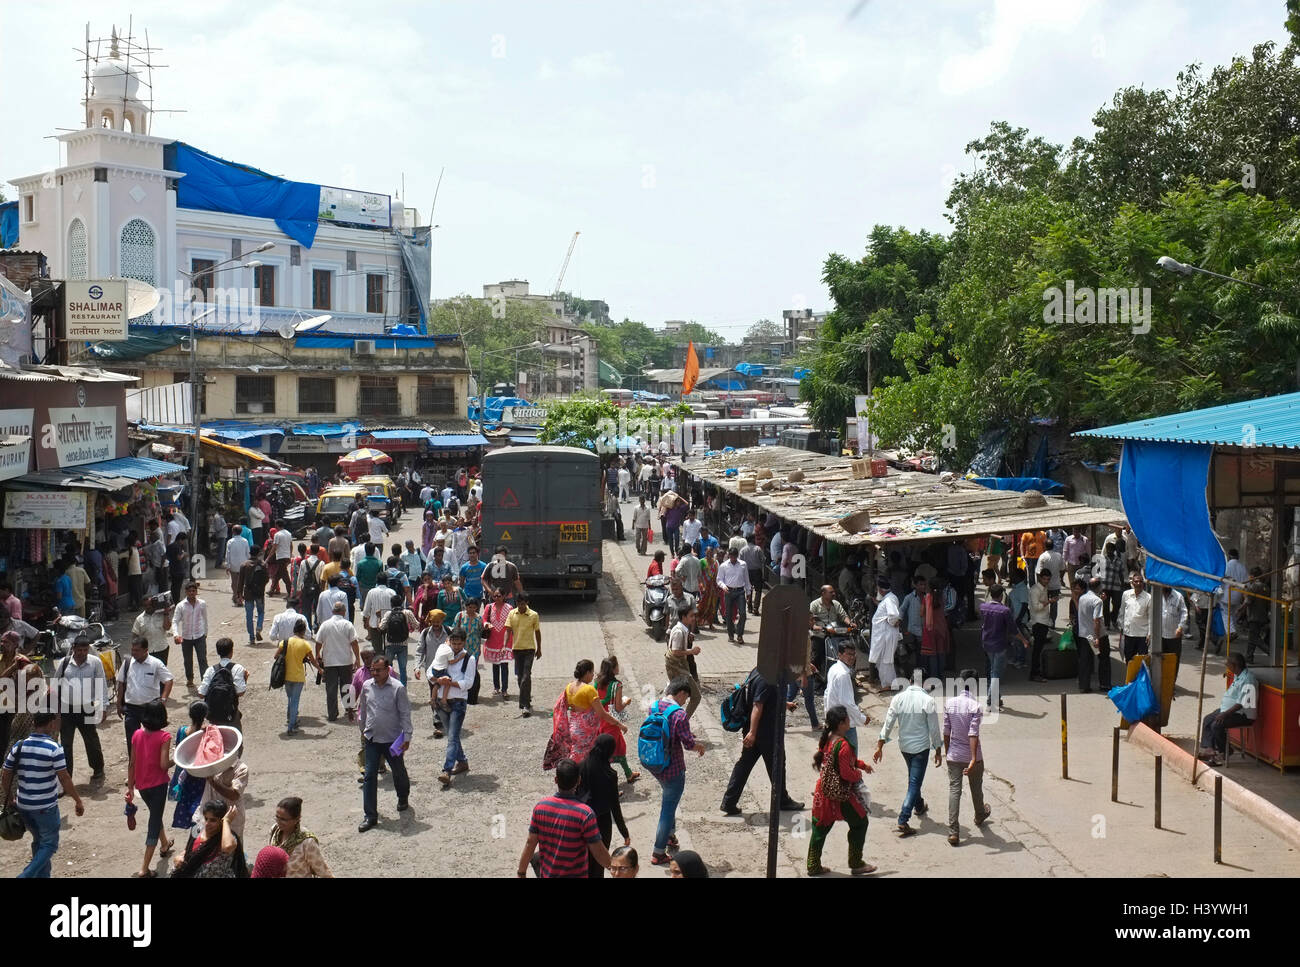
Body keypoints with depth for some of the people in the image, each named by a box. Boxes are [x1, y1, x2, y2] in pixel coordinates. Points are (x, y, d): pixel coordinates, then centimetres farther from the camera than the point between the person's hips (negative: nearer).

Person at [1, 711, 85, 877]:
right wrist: (78, 801, -2)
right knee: (49, 844, 9)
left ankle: (42, 875, 28)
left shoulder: (19, 746, -1)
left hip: (24, 806, 5)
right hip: (46, 807, -5)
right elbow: (64, 778, -13)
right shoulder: (54, 748, -16)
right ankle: (26, 876, -6)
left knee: (39, 842, 22)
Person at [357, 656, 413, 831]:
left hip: (392, 739, -3)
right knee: (370, 776, -3)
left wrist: (407, 736, -11)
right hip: (372, 739, 3)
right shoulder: (366, 686, 0)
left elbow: (405, 713, -9)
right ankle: (370, 816, 0)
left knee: (399, 772, 15)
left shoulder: (397, 688, -12)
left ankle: (403, 799, 44)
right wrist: (363, 730, 22)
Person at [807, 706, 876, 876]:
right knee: (859, 823, 11)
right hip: (840, 795, -8)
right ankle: (856, 864, 17)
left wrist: (861, 764, 18)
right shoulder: (843, 745, -23)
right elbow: (846, 773, -22)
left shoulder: (826, 739, 5)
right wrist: (859, 774, -3)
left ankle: (813, 866, 18)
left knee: (820, 827, 13)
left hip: (823, 791, 8)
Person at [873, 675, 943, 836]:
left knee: (913, 779, 27)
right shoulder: (927, 700, -17)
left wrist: (880, 746, 2)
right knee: (915, 782, -1)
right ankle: (903, 820, -10)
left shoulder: (898, 698, -7)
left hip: (904, 746, 5)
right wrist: (938, 750, 0)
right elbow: (934, 729, -12)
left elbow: (888, 723, -5)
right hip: (921, 746, -4)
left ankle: (919, 806, 48)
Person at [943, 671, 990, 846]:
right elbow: (973, 734, -23)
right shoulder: (975, 705, -17)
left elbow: (946, 731, 2)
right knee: (976, 789, 21)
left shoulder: (949, 703, -5)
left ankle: (953, 832, -6)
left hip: (954, 755, 2)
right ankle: (980, 816, 48)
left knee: (954, 790, 2)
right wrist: (973, 759, -24)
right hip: (972, 755, -2)